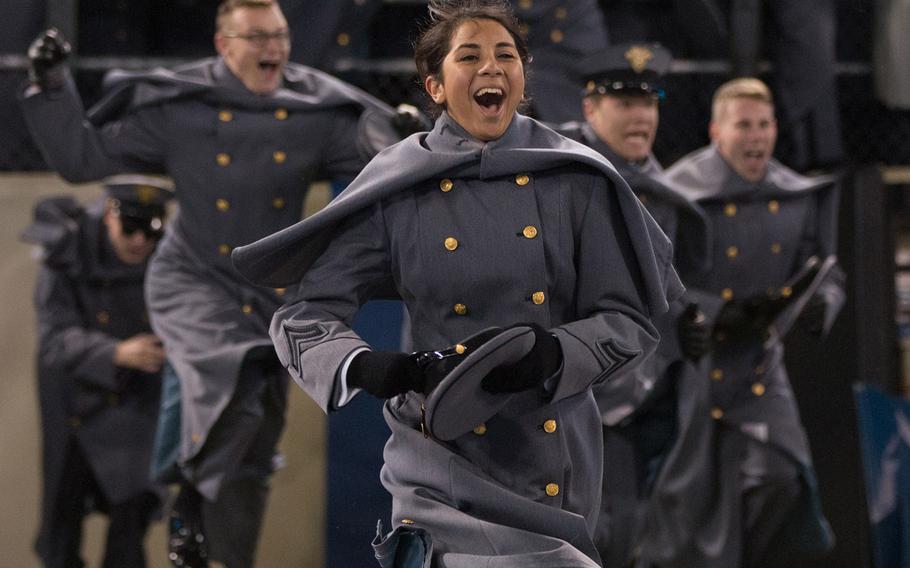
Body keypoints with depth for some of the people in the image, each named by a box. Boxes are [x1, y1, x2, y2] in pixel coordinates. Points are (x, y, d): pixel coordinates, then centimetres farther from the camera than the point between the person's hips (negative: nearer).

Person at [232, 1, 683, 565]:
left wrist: (553, 355, -19)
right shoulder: (398, 190, -2)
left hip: (559, 465, 2)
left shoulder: (576, 181, -1)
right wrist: (366, 367, -23)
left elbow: (630, 318, 0)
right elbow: (309, 314, -3)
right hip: (445, 467, -1)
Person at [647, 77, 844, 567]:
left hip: (760, 366, 4)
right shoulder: (679, 196, -13)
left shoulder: (799, 199, 3)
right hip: (688, 370, -4)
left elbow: (827, 277, 10)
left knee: (779, 480, -13)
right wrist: (715, 313, -24)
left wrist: (818, 305, -13)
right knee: (688, 495, 3)